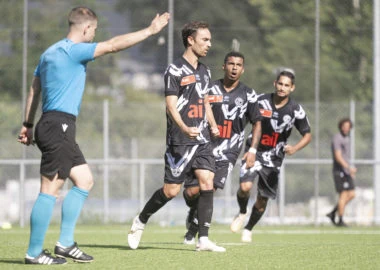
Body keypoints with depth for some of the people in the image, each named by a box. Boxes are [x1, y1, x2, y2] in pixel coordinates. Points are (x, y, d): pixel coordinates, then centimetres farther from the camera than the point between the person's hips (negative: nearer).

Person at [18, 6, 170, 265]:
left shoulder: (50, 53, 17)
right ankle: (34, 253, -6)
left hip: (51, 125, 10)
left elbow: (34, 90, 22)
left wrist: (28, 124, 25)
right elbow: (113, 45, -16)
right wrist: (150, 30, -10)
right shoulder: (73, 50, -11)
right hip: (58, 126, -10)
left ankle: (66, 242, 10)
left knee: (84, 180, 13)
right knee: (50, 189, -8)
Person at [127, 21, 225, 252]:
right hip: (180, 141, -6)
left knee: (207, 181, -8)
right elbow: (171, 105, -14)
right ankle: (140, 222, 21)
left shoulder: (204, 71, 16)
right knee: (171, 190, -3)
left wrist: (213, 125, 12)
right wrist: (184, 128, -29)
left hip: (202, 139, 6)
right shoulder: (175, 70, -8)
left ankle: (204, 239, -8)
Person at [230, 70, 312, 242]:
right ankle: (242, 213, 8)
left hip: (274, 158, 1)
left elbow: (307, 135, 3)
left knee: (262, 200, 6)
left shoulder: (296, 110, -7)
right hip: (254, 151, -1)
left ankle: (248, 229, 32)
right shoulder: (261, 101, -8)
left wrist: (294, 148, -18)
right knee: (245, 186, -24)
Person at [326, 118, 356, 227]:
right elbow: (338, 157, -21)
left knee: (351, 194, 5)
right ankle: (340, 221, -2)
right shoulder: (337, 138, -12)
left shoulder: (346, 138, 17)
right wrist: (349, 167, -31)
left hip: (346, 170, 9)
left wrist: (350, 170, 23)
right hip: (339, 170, -9)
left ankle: (333, 213, 13)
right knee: (343, 195, -9)